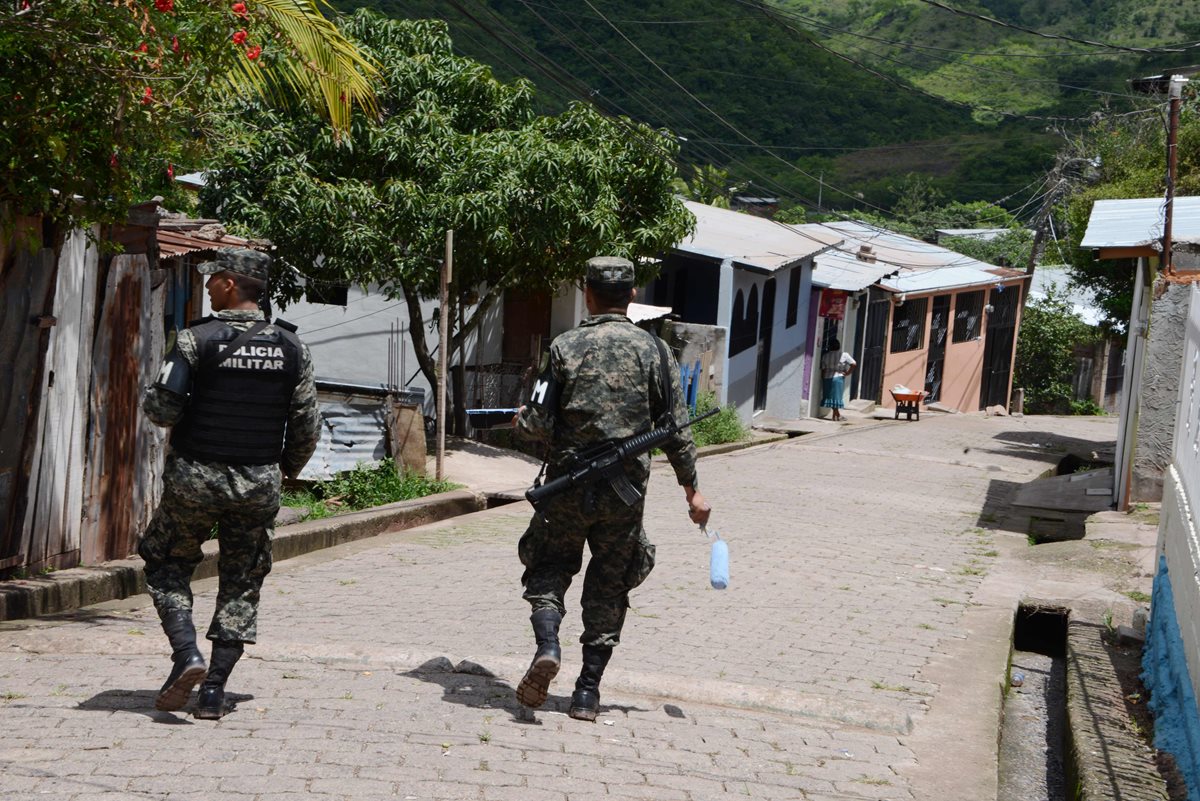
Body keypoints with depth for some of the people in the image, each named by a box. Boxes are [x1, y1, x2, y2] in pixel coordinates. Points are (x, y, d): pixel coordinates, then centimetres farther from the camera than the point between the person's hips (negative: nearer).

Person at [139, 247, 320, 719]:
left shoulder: (198, 339, -9)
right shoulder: (290, 347, 1)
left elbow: (161, 409, -11)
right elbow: (307, 424, 3)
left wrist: (181, 420, 12)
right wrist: (289, 469, 20)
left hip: (196, 477, -2)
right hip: (259, 484, 3)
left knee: (167, 566, 17)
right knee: (242, 585, 11)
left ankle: (187, 655, -2)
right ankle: (214, 689, 8)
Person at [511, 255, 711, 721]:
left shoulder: (565, 347, -5)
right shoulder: (654, 351, -1)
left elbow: (540, 425, -8)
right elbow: (675, 429, 0)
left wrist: (520, 422, 15)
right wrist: (692, 489, 9)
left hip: (569, 483, -1)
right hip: (626, 490, 1)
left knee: (549, 568, 16)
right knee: (609, 587, 12)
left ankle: (547, 645, -10)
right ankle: (588, 691, 12)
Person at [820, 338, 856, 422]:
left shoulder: (825, 355, 0)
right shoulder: (844, 355, -3)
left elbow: (823, 369, 0)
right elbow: (854, 364, -10)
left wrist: (823, 379, 9)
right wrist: (847, 373, -2)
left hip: (827, 378, 1)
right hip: (838, 377, -1)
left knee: (830, 396, 10)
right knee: (837, 396, 6)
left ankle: (837, 414, 10)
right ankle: (836, 415, 7)